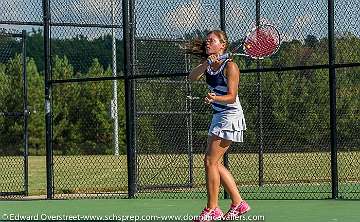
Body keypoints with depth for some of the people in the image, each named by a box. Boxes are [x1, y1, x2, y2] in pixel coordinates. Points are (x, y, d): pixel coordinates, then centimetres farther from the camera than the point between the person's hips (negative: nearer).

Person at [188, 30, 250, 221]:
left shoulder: (230, 66, -14)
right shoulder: (208, 65, 9)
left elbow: (231, 97, -18)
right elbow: (192, 77, -9)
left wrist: (215, 98, -36)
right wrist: (206, 64, -24)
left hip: (230, 117, -9)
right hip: (218, 117, 9)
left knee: (210, 161, -11)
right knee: (214, 163, 10)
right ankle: (238, 203, 16)